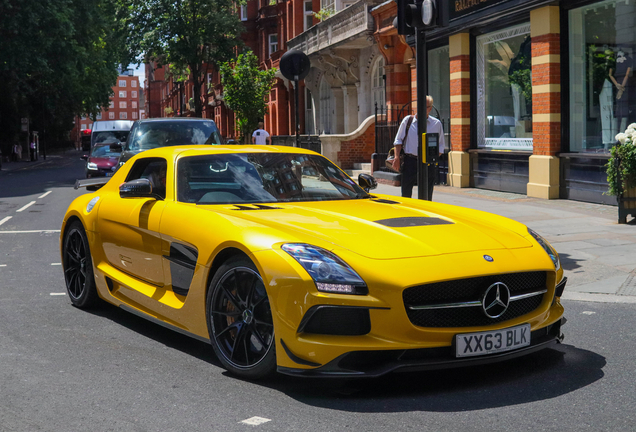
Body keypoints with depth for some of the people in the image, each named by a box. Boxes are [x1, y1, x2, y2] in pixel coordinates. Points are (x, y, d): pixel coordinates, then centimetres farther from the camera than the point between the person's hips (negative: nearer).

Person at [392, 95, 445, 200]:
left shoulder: (437, 124, 9)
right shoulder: (407, 120, 8)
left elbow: (440, 146, 12)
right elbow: (398, 140, 10)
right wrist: (397, 157, -2)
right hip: (410, 161, 0)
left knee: (427, 197, 4)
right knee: (406, 193, -1)